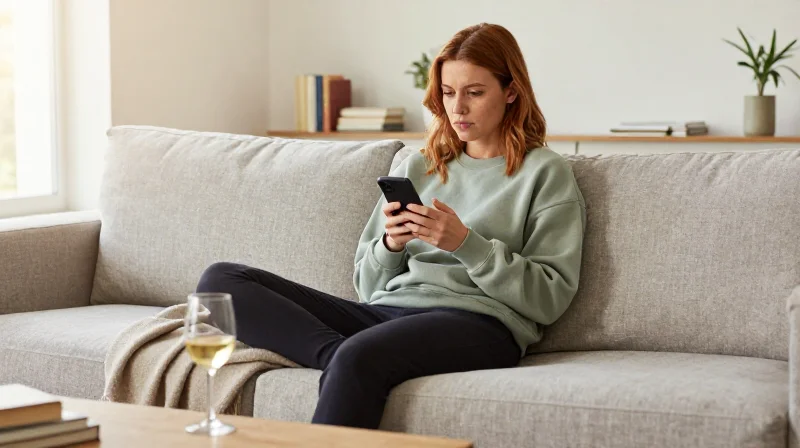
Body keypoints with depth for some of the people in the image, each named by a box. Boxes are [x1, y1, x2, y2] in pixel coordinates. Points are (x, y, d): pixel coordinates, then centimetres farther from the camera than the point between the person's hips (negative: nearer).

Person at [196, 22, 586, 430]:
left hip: (477, 322, -7)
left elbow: (551, 298, -1)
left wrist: (465, 243, -11)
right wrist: (390, 246, -3)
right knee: (220, 280, -10)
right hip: (385, 312, 7)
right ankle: (338, 357, -25)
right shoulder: (416, 167, 22)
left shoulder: (545, 173, 8)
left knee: (358, 357, -41)